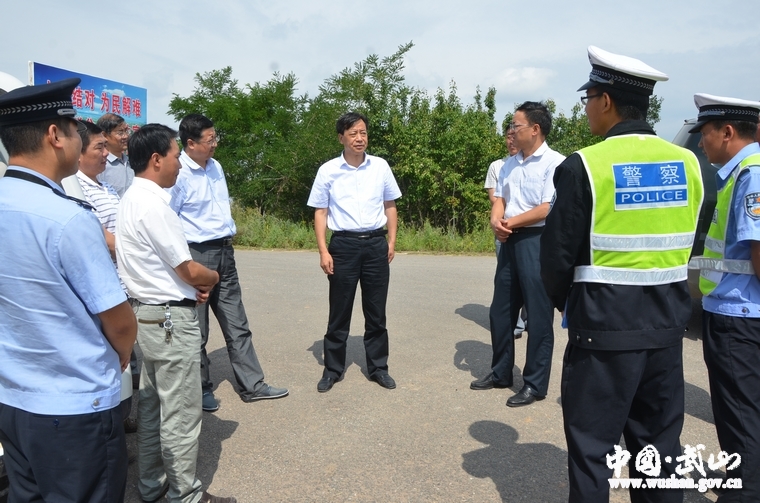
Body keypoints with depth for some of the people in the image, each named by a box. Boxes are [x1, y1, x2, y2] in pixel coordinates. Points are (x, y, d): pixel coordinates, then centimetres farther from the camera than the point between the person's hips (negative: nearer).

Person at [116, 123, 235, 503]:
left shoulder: (132, 198, 10)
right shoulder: (153, 204, -21)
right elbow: (190, 271, -19)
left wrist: (191, 283, 3)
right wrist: (212, 278, 2)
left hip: (146, 313, 10)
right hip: (171, 318, -10)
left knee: (152, 404, 20)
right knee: (181, 414, 3)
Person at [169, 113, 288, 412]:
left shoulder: (216, 167, 10)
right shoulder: (178, 173, -15)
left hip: (224, 253, 7)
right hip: (196, 256, -7)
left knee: (237, 324, 12)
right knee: (197, 330, 8)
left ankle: (252, 385, 21)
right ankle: (201, 388, 25)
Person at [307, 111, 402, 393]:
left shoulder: (380, 167, 3)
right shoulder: (328, 171, -2)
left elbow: (390, 206, 11)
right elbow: (320, 213, 0)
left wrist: (392, 241, 4)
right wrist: (323, 251, -7)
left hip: (376, 244, 2)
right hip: (344, 245, -1)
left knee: (376, 311, 10)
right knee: (339, 311, 7)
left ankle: (378, 367, 24)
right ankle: (332, 369, 21)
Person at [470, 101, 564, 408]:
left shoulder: (555, 162, -10)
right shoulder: (510, 164, 13)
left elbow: (548, 209, -17)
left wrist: (510, 222, -10)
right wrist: (495, 221, -8)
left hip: (537, 242, -8)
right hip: (510, 242, 8)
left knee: (537, 316, 2)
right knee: (501, 311, 14)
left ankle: (535, 384, 15)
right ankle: (500, 372, 30)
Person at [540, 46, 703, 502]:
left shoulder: (584, 166, -14)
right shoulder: (688, 164, 3)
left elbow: (559, 252, -10)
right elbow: (688, 246, 9)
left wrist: (563, 302, 9)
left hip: (605, 322, -6)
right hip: (667, 321, 6)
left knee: (592, 446, 7)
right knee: (659, 444, 18)